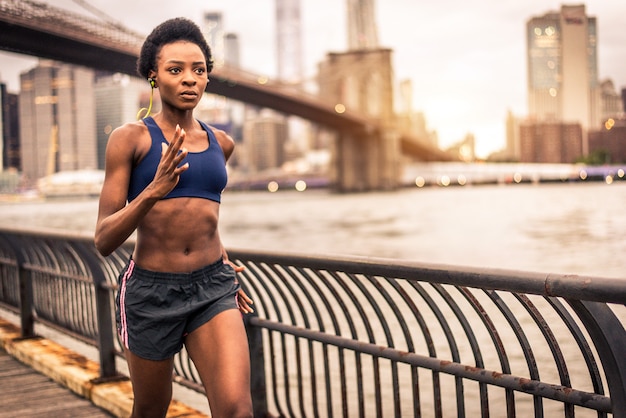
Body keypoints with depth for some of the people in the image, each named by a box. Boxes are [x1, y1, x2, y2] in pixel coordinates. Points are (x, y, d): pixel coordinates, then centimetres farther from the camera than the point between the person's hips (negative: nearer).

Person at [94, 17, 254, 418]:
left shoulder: (221, 142, 7)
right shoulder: (130, 138, -7)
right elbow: (104, 241, -11)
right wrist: (154, 190, -26)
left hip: (214, 288, 2)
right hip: (151, 291, -2)